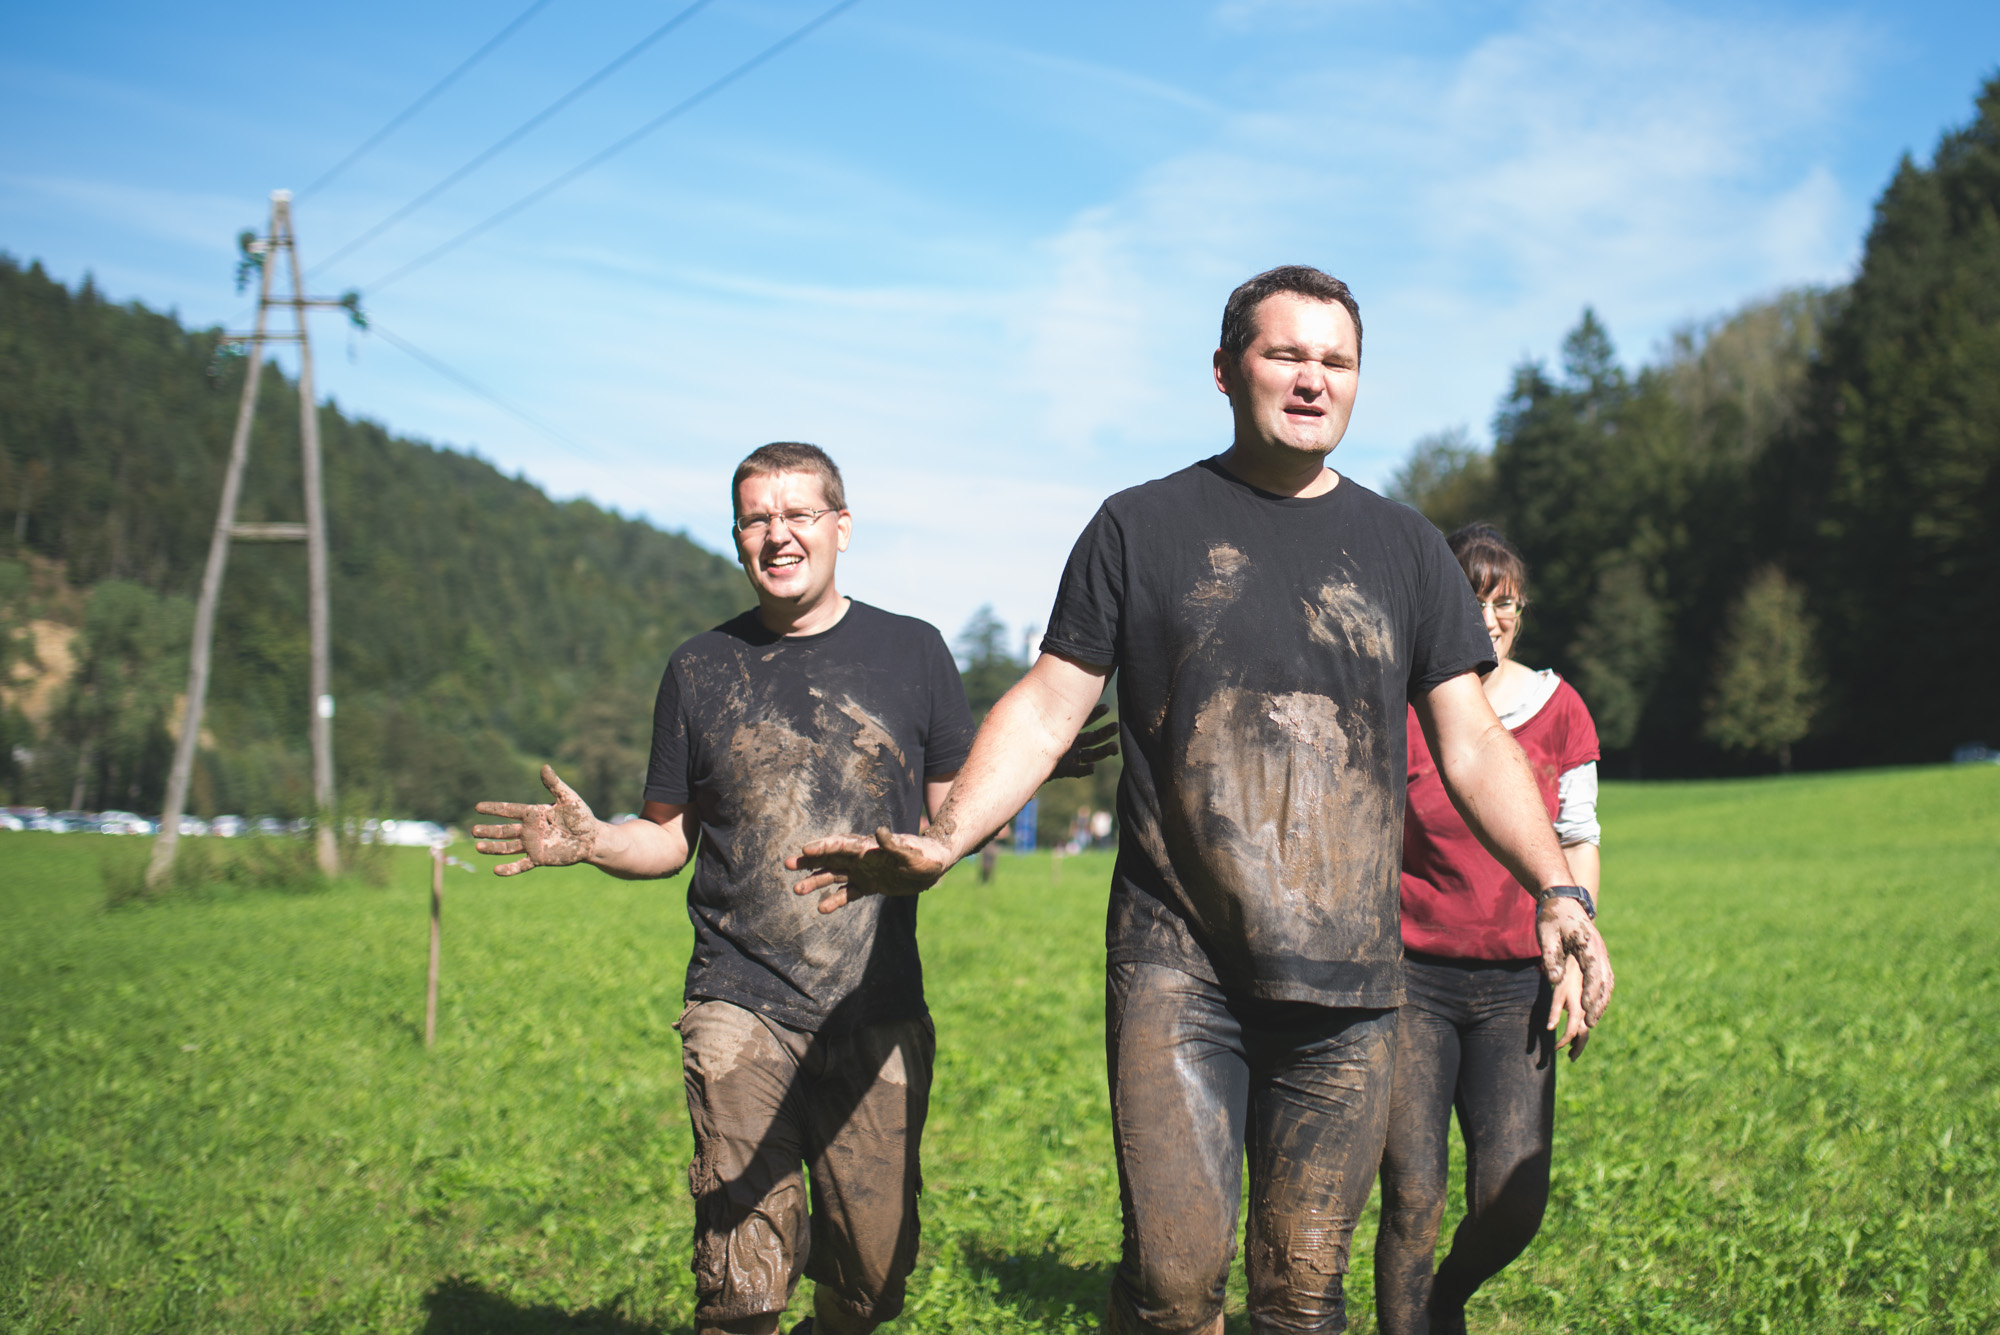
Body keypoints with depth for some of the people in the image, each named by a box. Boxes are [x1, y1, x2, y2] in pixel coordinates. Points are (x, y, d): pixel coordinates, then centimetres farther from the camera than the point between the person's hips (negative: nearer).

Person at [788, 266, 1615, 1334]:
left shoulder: (1403, 550, 13)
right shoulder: (1142, 528, 7)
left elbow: (1472, 744, 11)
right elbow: (1046, 708, 4)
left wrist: (1555, 889, -4)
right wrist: (944, 839, -11)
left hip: (1346, 980, 2)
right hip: (1177, 968, -2)